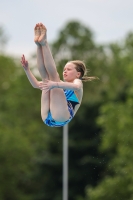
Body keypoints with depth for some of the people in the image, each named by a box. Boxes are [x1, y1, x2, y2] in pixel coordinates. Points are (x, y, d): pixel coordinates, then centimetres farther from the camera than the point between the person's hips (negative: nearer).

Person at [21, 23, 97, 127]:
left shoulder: (78, 82, 15)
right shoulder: (62, 84, 36)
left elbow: (76, 87, -14)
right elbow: (37, 84, 32)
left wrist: (55, 84, -31)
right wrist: (27, 69, 17)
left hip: (61, 118, -6)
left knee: (53, 76, -10)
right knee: (46, 76, 5)